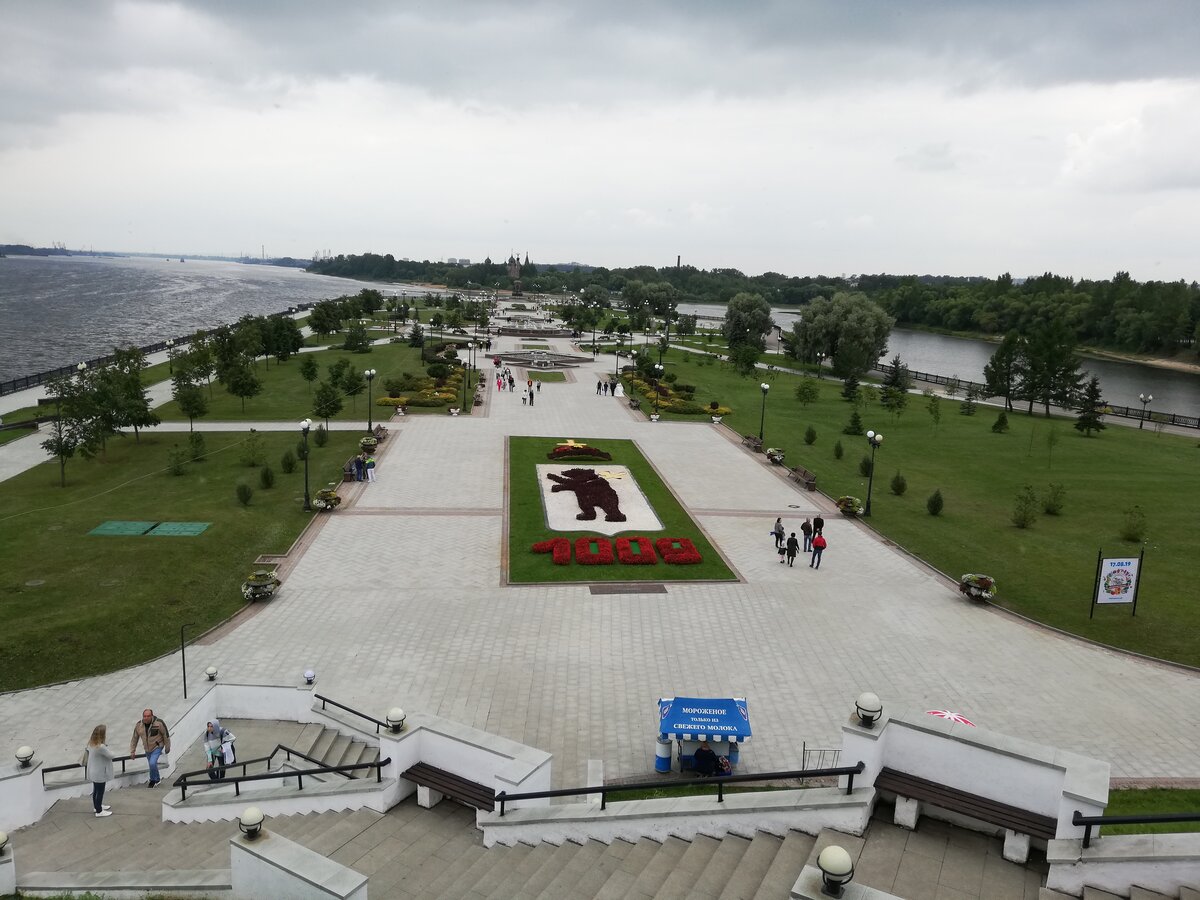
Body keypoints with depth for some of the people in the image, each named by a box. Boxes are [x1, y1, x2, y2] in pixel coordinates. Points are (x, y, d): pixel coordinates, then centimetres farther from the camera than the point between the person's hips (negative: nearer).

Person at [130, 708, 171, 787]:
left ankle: (153, 781, 2)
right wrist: (132, 751, 3)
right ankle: (157, 780, 37)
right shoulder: (138, 725, -9)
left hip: (157, 747, -5)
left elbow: (166, 735, -9)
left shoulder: (159, 723, -21)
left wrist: (167, 747, -3)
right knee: (152, 765, 14)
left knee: (152, 763, -20)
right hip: (147, 749, 5)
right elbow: (134, 739, 2)